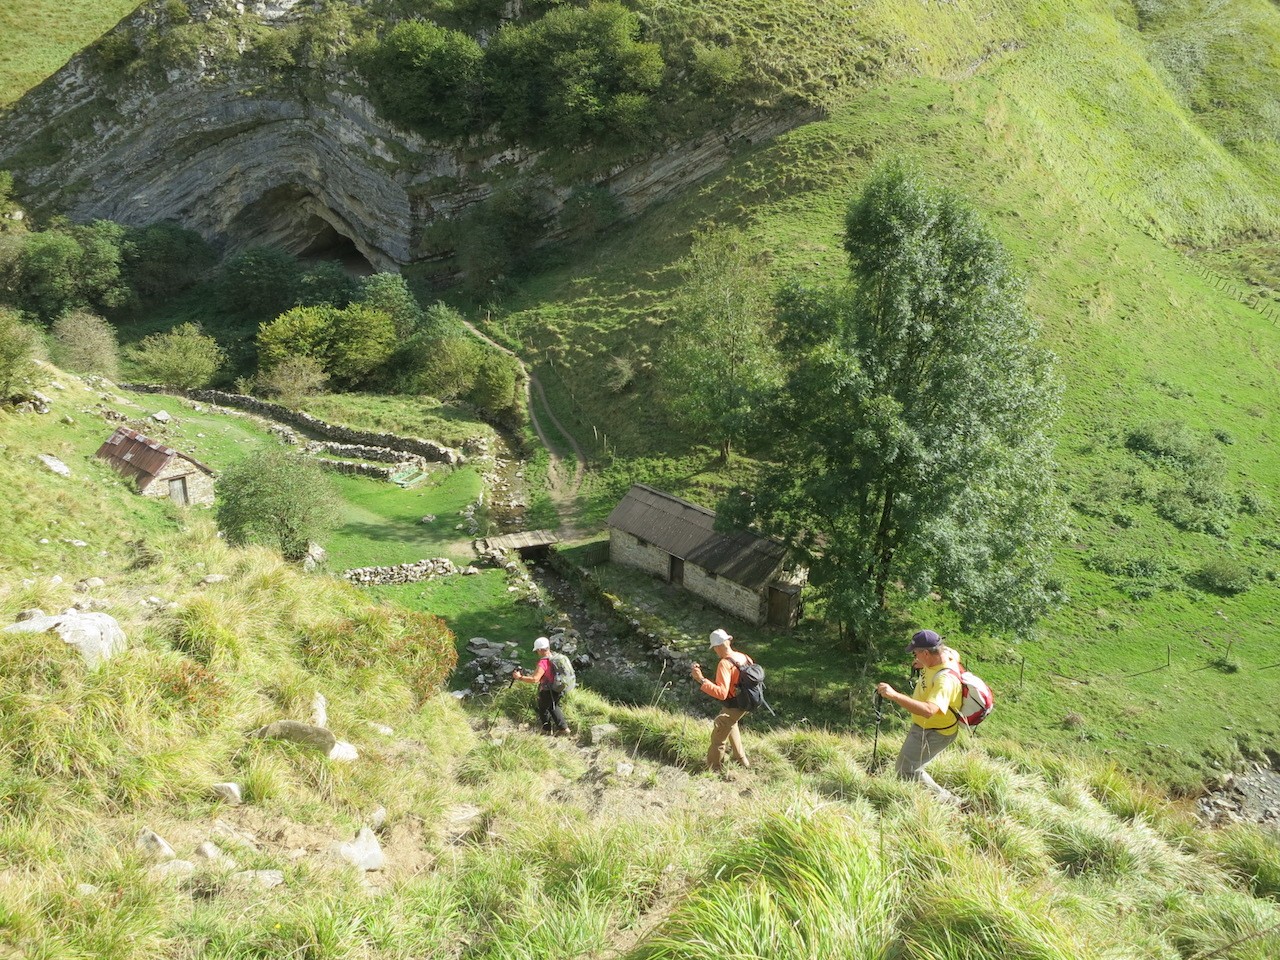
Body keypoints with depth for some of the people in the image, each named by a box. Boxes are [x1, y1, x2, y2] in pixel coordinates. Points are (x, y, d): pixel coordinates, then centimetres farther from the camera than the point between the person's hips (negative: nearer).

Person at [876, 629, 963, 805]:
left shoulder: (945, 680, -39)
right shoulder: (944, 652, -12)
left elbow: (928, 710, -52)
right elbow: (956, 655, 15)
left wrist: (894, 695, -54)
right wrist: (922, 665, 1)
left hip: (934, 734, -10)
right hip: (922, 726, 10)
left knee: (906, 770, -5)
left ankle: (945, 800, 9)